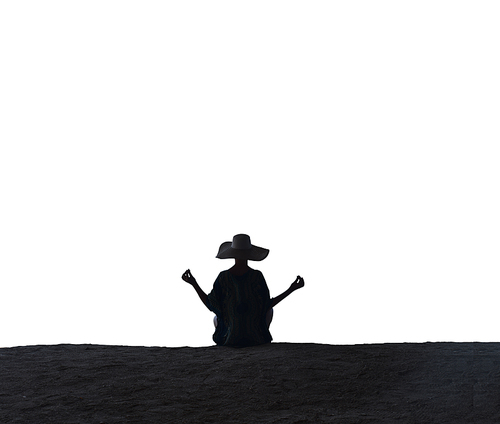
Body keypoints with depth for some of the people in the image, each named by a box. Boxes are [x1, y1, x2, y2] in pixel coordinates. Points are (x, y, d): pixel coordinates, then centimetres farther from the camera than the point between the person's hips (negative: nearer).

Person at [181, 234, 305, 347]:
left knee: (217, 319, 38)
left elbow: (210, 304, -6)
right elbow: (267, 306, -8)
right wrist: (291, 289, -2)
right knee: (269, 310, 33)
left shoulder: (223, 277, -14)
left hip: (229, 339, 1)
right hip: (256, 337, -1)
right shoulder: (257, 276, -16)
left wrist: (193, 283, 2)